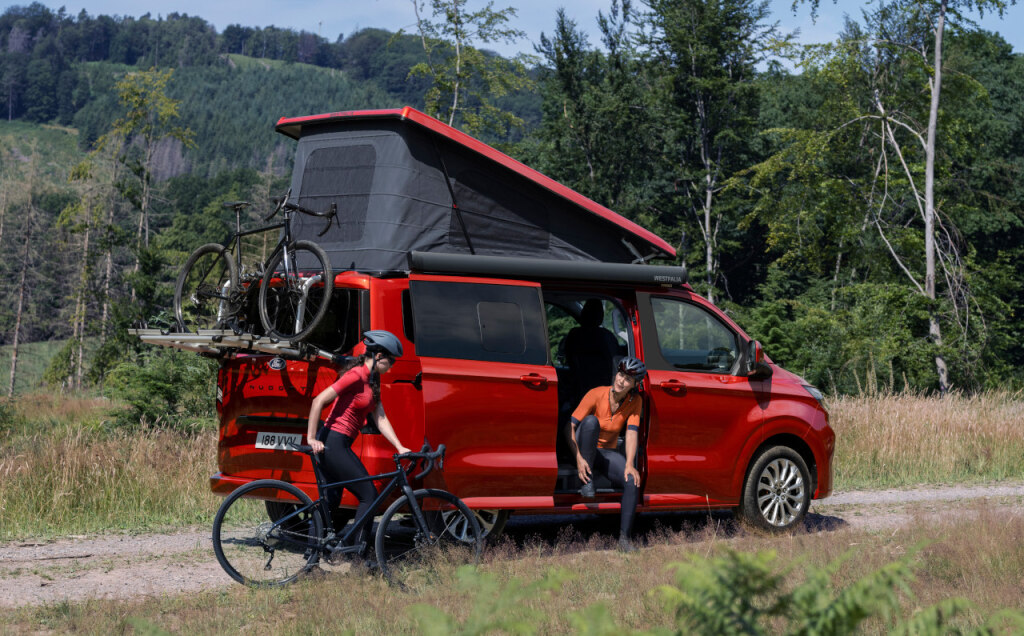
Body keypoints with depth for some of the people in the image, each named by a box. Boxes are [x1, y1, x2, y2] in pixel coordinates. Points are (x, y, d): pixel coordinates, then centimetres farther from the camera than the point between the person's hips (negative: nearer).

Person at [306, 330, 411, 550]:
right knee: (369, 495, -7)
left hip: (339, 445, 10)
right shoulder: (357, 376, -15)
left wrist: (400, 447, 2)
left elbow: (380, 418, 11)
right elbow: (318, 402, -19)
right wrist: (312, 439, -19)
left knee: (331, 501, 14)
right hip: (333, 444, -10)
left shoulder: (372, 381, 14)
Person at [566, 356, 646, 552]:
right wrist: (578, 458, -34)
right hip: (584, 449, -2)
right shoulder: (596, 394, -18)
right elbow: (570, 427, -21)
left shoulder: (635, 402, -7)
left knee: (633, 480, -26)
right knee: (591, 421, -34)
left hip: (607, 453, 2)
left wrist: (629, 465, -30)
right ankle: (587, 482, -27)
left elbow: (632, 433, -16)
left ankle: (624, 538, -21)